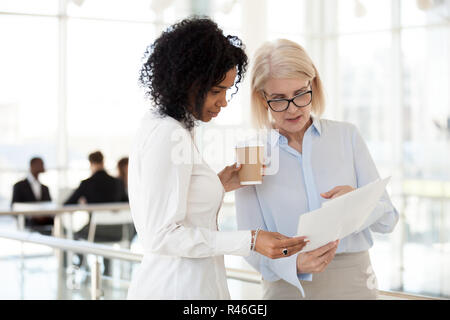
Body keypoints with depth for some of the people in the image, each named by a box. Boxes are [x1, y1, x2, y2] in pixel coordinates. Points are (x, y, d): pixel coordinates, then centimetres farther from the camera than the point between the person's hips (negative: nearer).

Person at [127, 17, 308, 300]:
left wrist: (218, 186, 8)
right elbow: (161, 236, -22)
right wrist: (249, 241, -25)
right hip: (179, 289, -9)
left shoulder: (159, 127, 11)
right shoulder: (168, 135, -18)